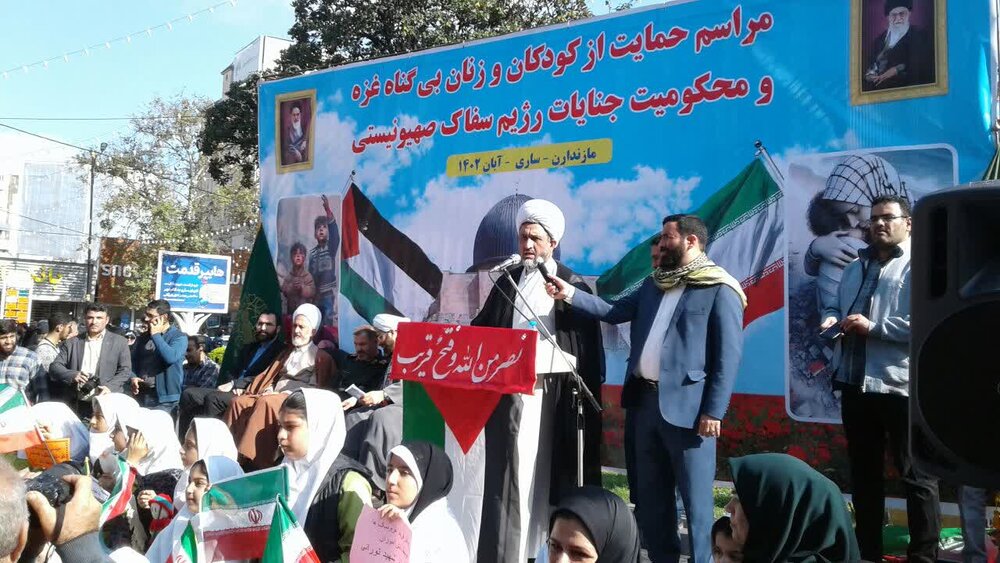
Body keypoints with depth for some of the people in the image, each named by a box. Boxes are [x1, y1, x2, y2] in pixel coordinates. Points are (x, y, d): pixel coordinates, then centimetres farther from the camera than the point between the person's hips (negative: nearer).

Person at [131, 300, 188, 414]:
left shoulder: (179, 337, -5)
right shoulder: (143, 338, 15)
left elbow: (171, 357, -22)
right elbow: (134, 362, 21)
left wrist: (156, 335, -12)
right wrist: (133, 377, 0)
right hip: (140, 395, 5)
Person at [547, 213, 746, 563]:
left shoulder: (719, 291, -7)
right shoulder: (653, 285, 17)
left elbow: (729, 355, -11)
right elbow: (614, 311, 15)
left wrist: (714, 411, -16)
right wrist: (571, 295, 3)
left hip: (686, 406, -7)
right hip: (645, 399, 8)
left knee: (694, 496, 1)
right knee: (650, 493, 16)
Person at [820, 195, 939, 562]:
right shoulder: (855, 268, 18)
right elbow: (837, 306, 24)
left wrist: (873, 327, -19)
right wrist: (832, 319, 1)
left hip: (901, 387, -7)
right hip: (855, 384, 7)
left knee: (916, 476, 4)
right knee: (864, 472, 16)